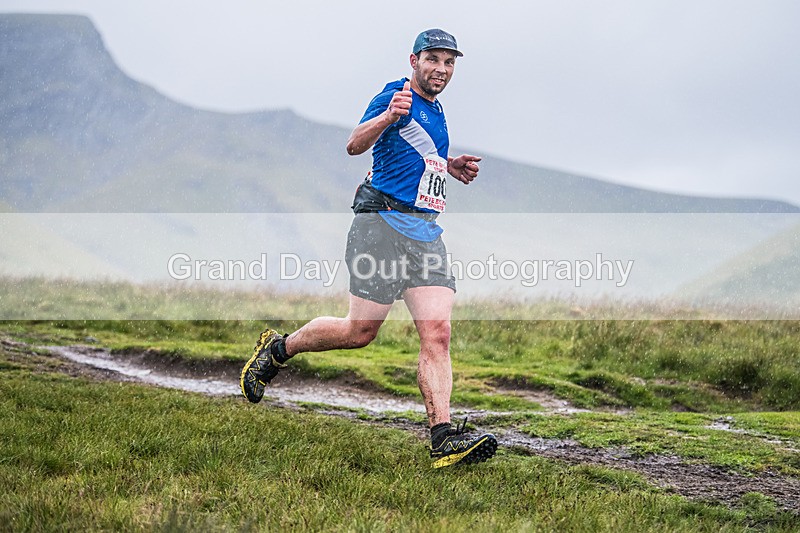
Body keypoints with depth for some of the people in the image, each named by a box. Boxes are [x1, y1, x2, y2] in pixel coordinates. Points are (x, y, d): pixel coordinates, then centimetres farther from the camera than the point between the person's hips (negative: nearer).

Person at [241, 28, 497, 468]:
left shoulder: (435, 111, 22)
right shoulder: (397, 95, -6)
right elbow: (355, 145, -22)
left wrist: (452, 166, 22)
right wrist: (388, 117, -41)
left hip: (426, 233, 7)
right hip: (383, 222, -7)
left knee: (437, 333, -9)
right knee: (360, 330, -6)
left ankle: (444, 437, -17)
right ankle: (277, 350, 19)